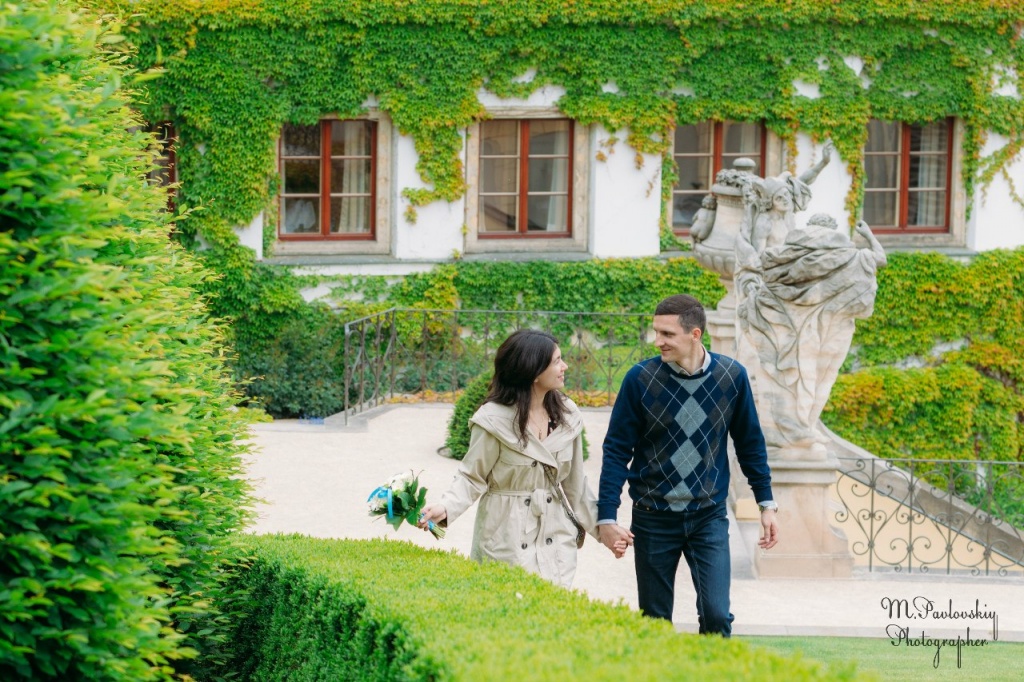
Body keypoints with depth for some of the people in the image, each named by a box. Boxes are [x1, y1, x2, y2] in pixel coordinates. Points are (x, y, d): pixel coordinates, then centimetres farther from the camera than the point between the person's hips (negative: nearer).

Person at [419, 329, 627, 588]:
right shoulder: (495, 419, -11)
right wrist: (445, 508, -22)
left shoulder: (567, 416, 5)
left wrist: (602, 527, 13)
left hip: (555, 540, 4)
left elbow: (574, 484, 13)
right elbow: (473, 478, -5)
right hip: (507, 542, -4)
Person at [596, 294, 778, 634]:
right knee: (654, 621, 7)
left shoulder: (731, 376, -5)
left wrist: (766, 504, 7)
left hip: (709, 517, 0)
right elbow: (617, 450, -4)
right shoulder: (641, 378, -10)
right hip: (653, 518, 0)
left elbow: (750, 444, 8)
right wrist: (606, 516, -10)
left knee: (716, 616, -9)